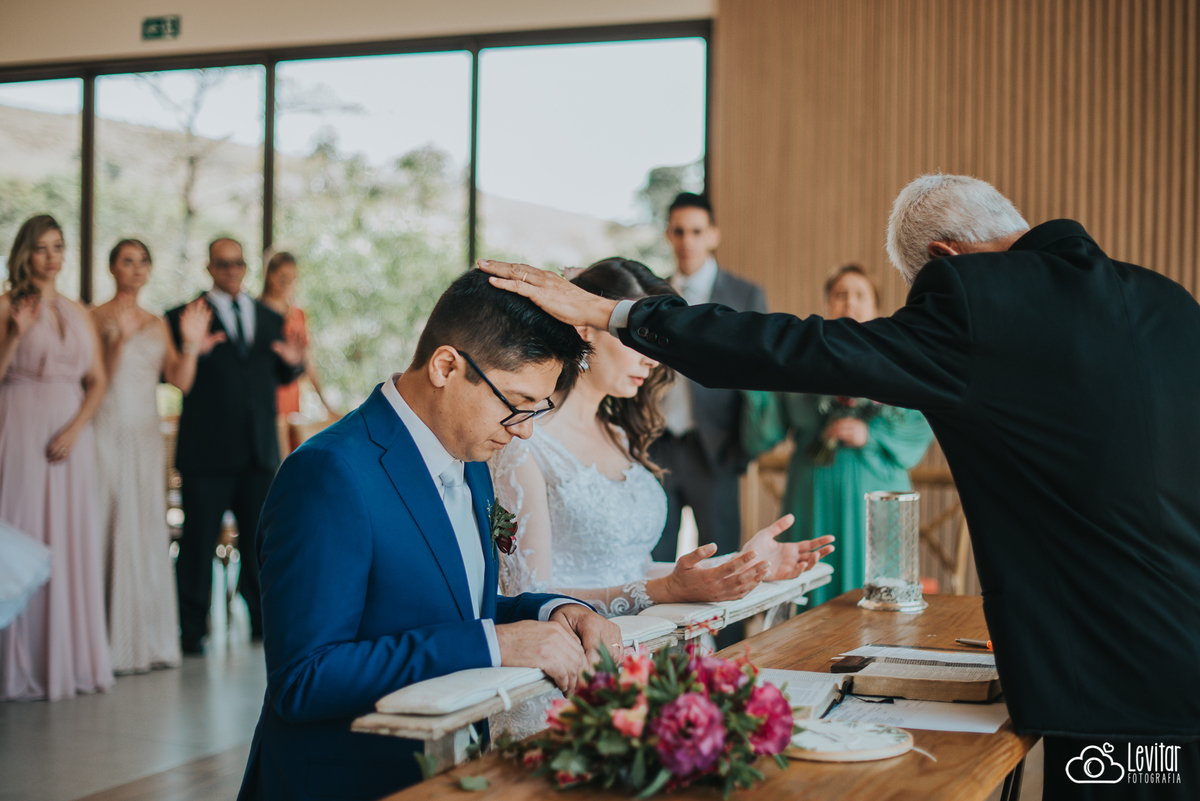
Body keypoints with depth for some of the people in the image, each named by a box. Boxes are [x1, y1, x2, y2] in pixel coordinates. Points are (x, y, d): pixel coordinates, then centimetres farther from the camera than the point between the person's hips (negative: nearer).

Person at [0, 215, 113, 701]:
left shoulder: (78, 313, 14)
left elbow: (97, 381, 10)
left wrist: (75, 429, -5)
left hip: (71, 436, 4)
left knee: (72, 541, 5)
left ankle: (71, 660, 12)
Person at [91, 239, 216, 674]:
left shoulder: (158, 324, 14)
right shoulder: (95, 317, 0)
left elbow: (180, 381, 6)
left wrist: (191, 345, -9)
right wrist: (119, 339, -23)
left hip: (147, 438, 5)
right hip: (108, 434, -5)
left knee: (148, 534, 6)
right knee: (109, 529, -6)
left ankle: (149, 640, 12)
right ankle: (111, 644, -2)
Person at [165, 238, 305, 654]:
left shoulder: (270, 319, 17)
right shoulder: (185, 316, 3)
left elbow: (281, 376, 19)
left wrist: (294, 361, -3)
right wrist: (192, 349, -24)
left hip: (260, 449, 4)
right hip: (207, 451, -3)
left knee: (260, 540, 7)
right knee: (198, 541, 0)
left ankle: (264, 621, 18)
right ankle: (191, 630, 8)